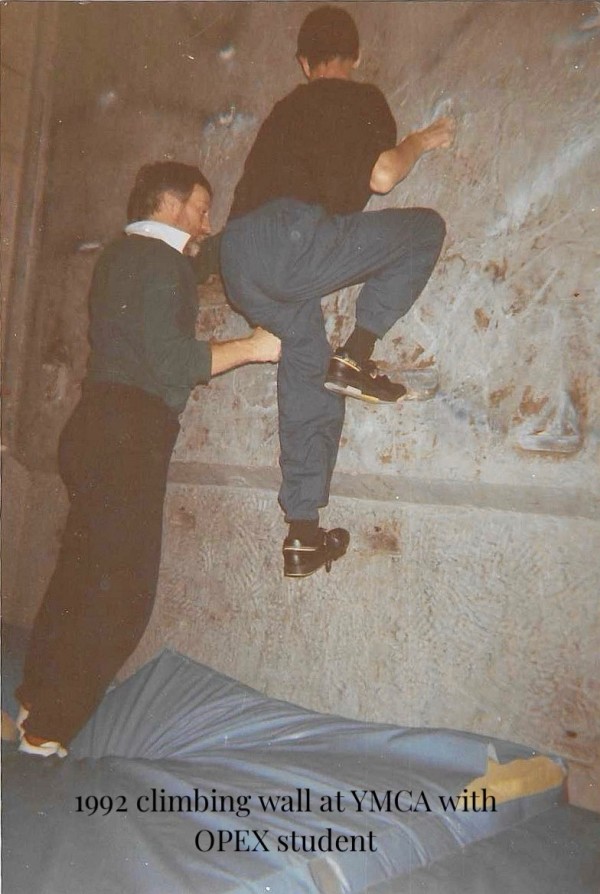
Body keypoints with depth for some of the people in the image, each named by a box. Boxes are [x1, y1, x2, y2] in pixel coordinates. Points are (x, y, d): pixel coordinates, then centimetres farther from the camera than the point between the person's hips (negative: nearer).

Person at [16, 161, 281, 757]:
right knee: (122, 591, -5)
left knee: (82, 574, 16)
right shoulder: (158, 260, -8)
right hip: (127, 434, -10)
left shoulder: (122, 255, 22)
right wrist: (251, 347, -10)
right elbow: (170, 360, -18)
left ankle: (38, 702, 28)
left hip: (98, 430, 10)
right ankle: (47, 727, 3)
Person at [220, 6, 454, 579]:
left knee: (309, 384, 14)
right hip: (289, 237, -7)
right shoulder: (361, 99, 14)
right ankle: (355, 358, -1)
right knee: (426, 228, 9)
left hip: (238, 265, 7)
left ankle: (302, 538, 15)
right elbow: (382, 176, 3)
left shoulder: (287, 108, 33)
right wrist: (422, 140, 22)